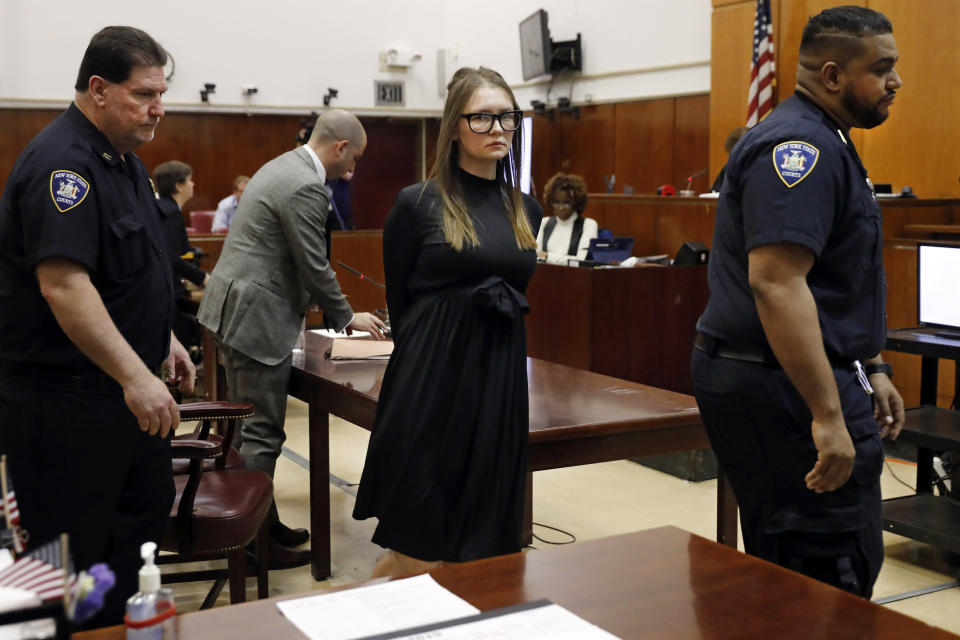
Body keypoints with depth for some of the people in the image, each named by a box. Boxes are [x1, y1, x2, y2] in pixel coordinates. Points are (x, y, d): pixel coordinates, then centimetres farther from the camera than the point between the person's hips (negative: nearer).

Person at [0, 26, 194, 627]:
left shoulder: (123, 159, 12)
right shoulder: (63, 163, -21)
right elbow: (62, 284, -31)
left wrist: (163, 337, 20)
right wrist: (135, 376, -33)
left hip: (127, 393, 11)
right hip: (66, 401, -11)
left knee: (149, 509, 22)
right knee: (73, 555, 1)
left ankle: (118, 623, 37)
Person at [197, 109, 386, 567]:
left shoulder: (284, 166, 15)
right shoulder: (306, 188, -18)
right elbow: (315, 268, -15)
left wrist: (336, 311, 24)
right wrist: (347, 317, 0)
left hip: (234, 309, 11)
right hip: (255, 318, -11)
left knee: (254, 426, 17)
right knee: (261, 433, -3)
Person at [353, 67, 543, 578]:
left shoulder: (525, 210, 12)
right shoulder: (417, 204, -3)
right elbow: (398, 303, 4)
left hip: (500, 385, 5)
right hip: (432, 387, -5)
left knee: (480, 552, 7)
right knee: (418, 559, -4)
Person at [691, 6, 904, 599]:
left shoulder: (825, 144, 19)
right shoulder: (799, 145, -16)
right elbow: (776, 282, -27)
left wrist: (871, 367, 25)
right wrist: (828, 414, -27)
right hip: (785, 387, -11)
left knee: (784, 567, 17)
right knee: (836, 575, -6)